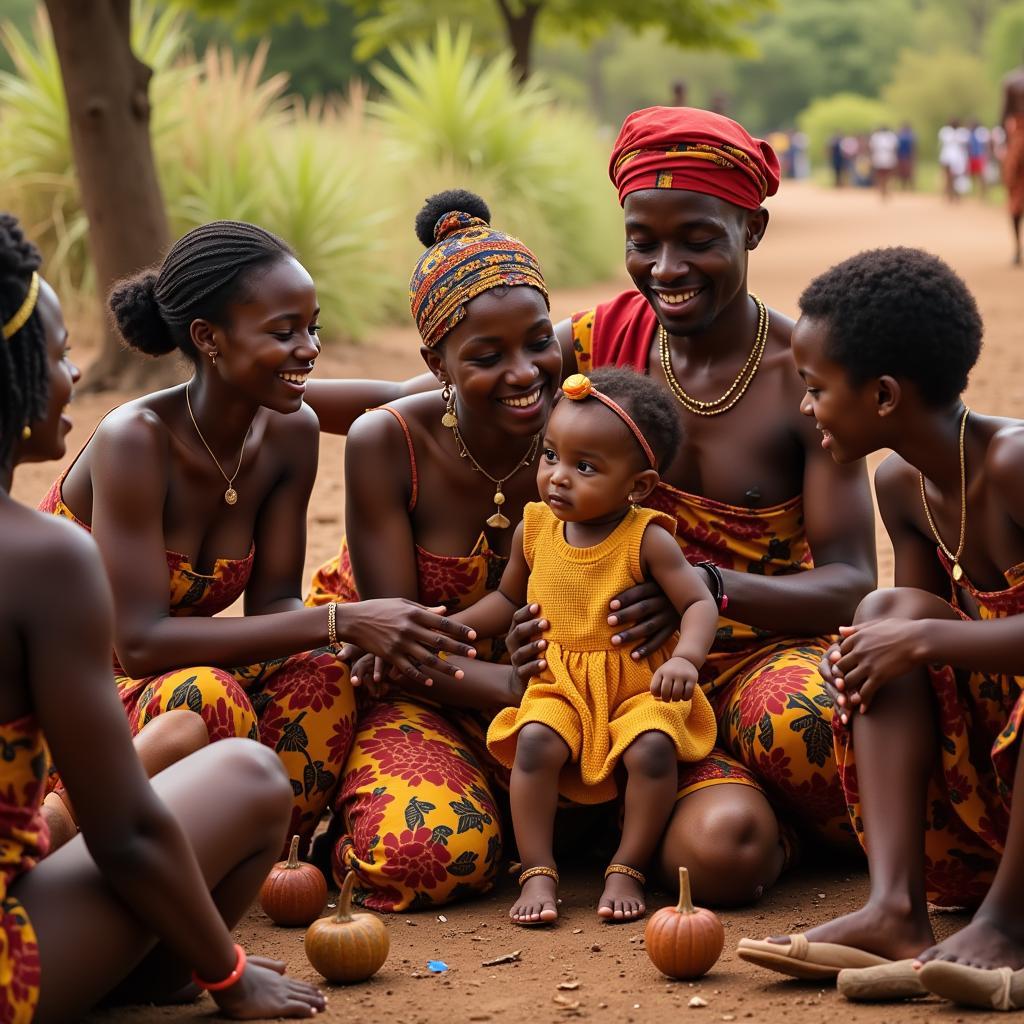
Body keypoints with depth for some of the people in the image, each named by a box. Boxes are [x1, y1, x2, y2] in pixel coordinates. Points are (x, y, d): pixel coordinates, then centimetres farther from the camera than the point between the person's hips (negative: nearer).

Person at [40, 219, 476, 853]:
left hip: (159, 678, 6)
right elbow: (140, 642, -32)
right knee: (207, 697, -35)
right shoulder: (136, 440, -26)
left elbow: (273, 603, -3)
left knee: (319, 677, -21)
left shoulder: (291, 434, -5)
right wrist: (339, 622, -35)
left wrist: (369, 644, -27)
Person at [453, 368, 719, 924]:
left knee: (652, 748, -30)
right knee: (535, 741, -26)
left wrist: (685, 658, -34)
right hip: (560, 687, 3)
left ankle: (627, 870, -12)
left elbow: (699, 603, -15)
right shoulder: (534, 529, 1)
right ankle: (537, 873, -19)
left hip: (640, 687, -3)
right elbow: (508, 599, 17)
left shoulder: (647, 539, -12)